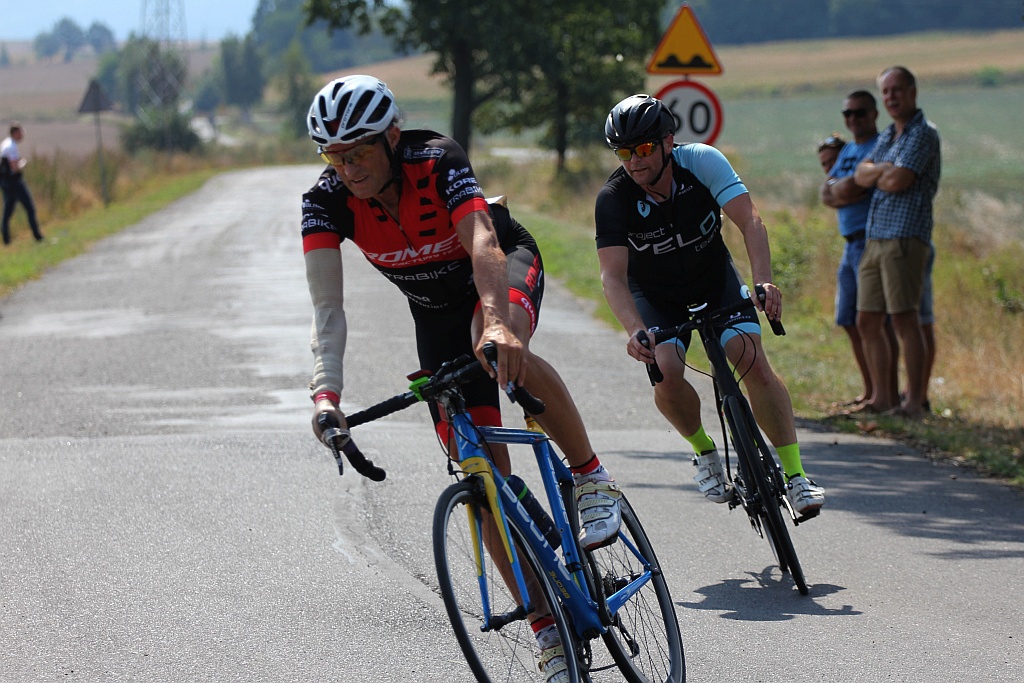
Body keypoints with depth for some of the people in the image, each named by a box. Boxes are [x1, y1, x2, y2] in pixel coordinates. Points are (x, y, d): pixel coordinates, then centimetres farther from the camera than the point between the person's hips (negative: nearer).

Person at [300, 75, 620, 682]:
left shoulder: (439, 163, -33)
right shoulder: (327, 202, -24)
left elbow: (483, 244, -47)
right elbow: (327, 305, -32)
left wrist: (497, 323, -66)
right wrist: (327, 393, -48)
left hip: (508, 268, -4)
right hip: (436, 310, 4)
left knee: (499, 348, -41)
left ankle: (593, 478, -20)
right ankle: (549, 630, 1)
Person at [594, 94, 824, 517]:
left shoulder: (702, 162, -26)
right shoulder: (613, 198, -27)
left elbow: (749, 221, -34)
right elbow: (613, 275, -32)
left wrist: (763, 280, -51)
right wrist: (635, 331, -50)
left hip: (714, 278, 0)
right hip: (655, 295, 0)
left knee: (754, 363, -19)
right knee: (667, 375, -23)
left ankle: (795, 475, -15)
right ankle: (704, 453, 5)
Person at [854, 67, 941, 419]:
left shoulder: (923, 134, -6)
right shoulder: (887, 136, 21)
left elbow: (897, 182, -16)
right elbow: (861, 176, 8)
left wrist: (875, 173, 4)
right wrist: (884, 171, -10)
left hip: (905, 238, -9)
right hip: (875, 240, 9)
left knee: (905, 319, -12)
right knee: (867, 322, 8)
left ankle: (914, 400, -11)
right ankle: (881, 397, 15)